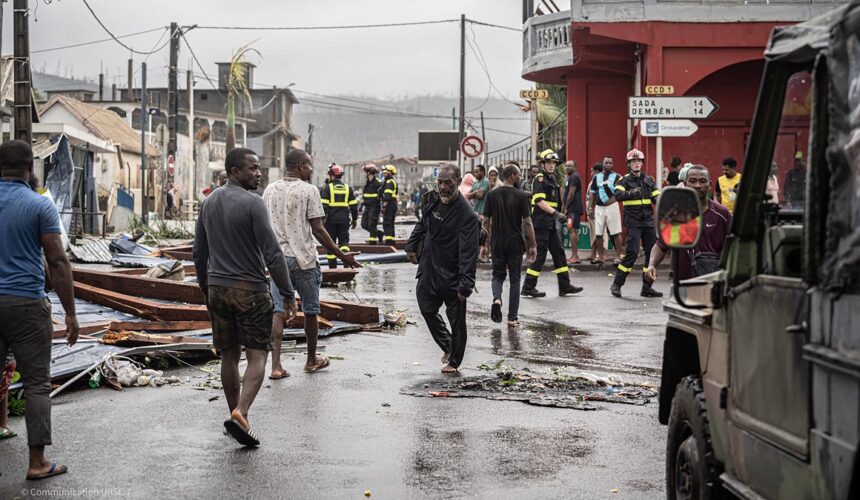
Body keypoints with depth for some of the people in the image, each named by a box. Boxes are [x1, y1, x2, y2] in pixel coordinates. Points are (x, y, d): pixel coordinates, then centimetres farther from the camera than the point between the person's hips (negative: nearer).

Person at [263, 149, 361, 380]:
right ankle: (312, 360, 25)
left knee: (278, 311, 3)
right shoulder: (308, 191, -8)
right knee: (311, 311, 12)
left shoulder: (270, 190, 8)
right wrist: (341, 255, -5)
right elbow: (318, 230, -11)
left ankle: (276, 365, -6)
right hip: (303, 258, -4)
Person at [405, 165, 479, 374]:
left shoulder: (467, 215, -21)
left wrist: (465, 284, -30)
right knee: (427, 310, 17)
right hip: (428, 272, 7)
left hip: (452, 278, -7)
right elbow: (422, 225, 24)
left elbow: (469, 253, -26)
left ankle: (454, 361, 21)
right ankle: (447, 346, 36)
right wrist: (412, 246, 21)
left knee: (456, 320, 4)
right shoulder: (432, 201, 2)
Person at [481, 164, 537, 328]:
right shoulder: (521, 196, -8)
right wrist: (533, 245, -2)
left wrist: (485, 244, 10)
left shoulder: (492, 195, 0)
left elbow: (486, 222, 2)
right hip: (515, 244, -2)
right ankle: (512, 318, 8)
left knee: (498, 275, 16)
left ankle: (497, 299, -14)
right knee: (515, 279, 7)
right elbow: (527, 222, -9)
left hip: (497, 244, 2)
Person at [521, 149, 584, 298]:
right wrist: (556, 213, -28)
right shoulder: (540, 179, -11)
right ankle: (528, 288, -2)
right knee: (540, 254, -8)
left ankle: (564, 286, 13)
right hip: (540, 223, -10)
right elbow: (539, 201, -22)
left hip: (550, 223, 10)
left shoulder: (552, 178, 18)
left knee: (558, 252, 9)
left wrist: (557, 215, 23)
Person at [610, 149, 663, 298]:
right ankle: (616, 284, -5)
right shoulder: (624, 180, 0)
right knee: (632, 252, -15)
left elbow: (657, 198, 9)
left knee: (652, 252, 3)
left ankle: (647, 287, 12)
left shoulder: (649, 180, 14)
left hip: (648, 221, 5)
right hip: (633, 221, -5)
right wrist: (631, 193, -35)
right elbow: (618, 195, -18)